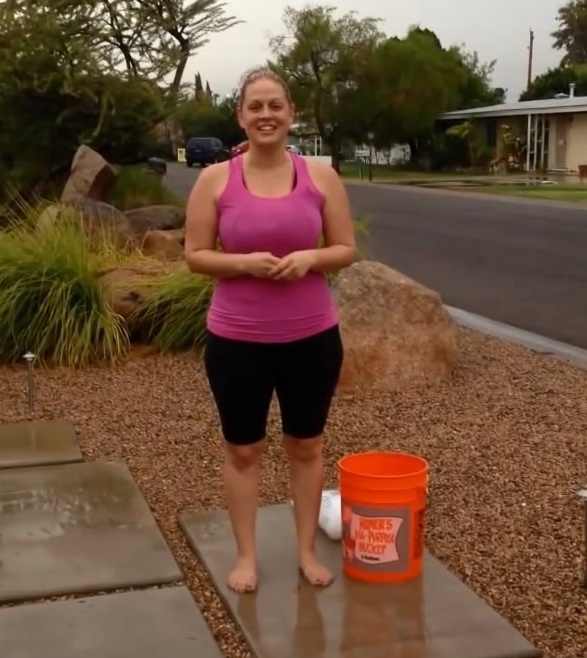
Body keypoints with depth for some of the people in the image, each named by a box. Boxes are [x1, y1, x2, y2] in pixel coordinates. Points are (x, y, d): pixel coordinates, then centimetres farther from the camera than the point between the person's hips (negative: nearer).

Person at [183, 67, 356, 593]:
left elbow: (347, 250, 2)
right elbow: (195, 255, -2)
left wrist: (310, 258, -18)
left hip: (312, 338, 1)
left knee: (307, 447, 14)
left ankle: (307, 550, 30)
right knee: (243, 450, 11)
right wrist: (244, 262, -19)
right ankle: (246, 555, 27)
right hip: (236, 341, -1)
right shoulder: (215, 180, -4)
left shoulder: (321, 176, -2)